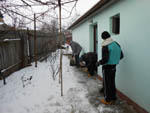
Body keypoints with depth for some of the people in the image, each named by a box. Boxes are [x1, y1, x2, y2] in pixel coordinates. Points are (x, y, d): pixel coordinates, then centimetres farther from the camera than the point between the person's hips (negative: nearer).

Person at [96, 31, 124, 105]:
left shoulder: (105, 46, -21)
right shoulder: (117, 44, 3)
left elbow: (105, 60, -26)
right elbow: (121, 56, 9)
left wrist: (98, 63, -8)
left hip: (107, 68, -7)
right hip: (114, 67, 7)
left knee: (106, 84, 7)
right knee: (112, 83, 20)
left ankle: (108, 100, 20)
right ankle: (113, 98, 34)